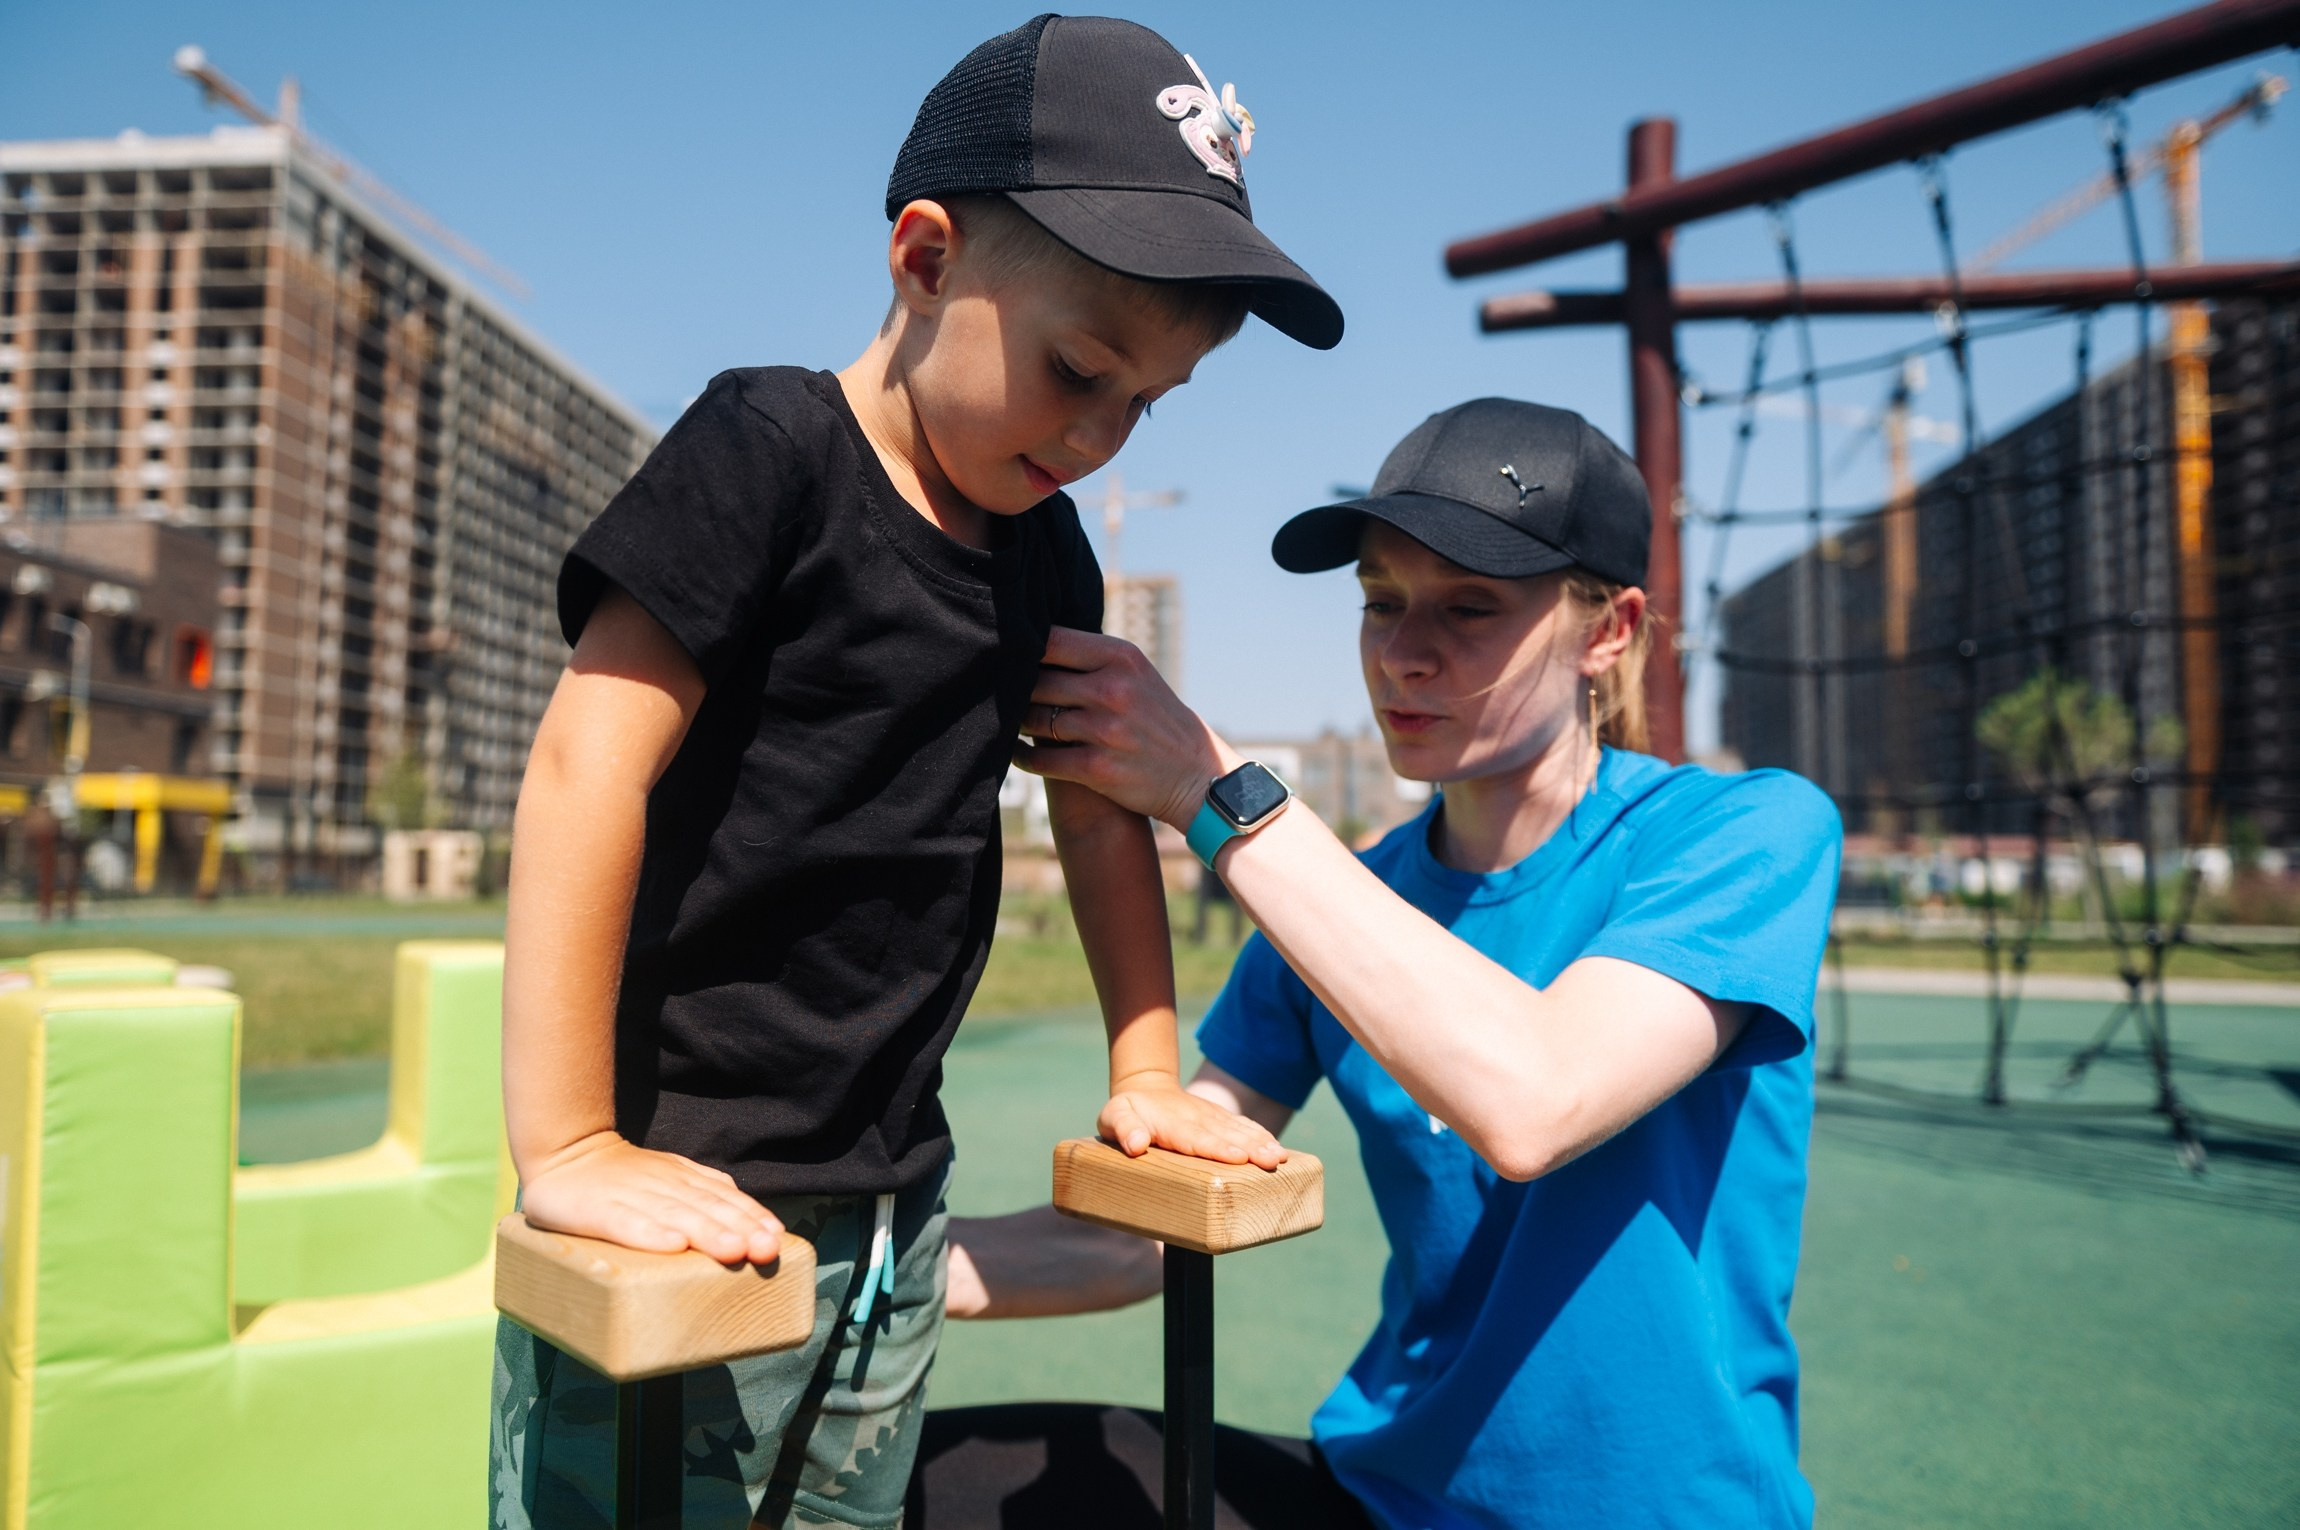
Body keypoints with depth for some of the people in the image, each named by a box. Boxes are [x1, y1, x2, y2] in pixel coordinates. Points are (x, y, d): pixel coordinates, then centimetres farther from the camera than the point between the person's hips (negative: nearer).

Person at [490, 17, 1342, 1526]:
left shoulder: (1045, 549, 8)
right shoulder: (768, 451, -13)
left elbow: (1098, 805, 16)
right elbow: (586, 769, -20)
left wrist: (1146, 1073, 14)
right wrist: (568, 1148, -21)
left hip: (889, 1217, 7)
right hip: (684, 1214, -6)